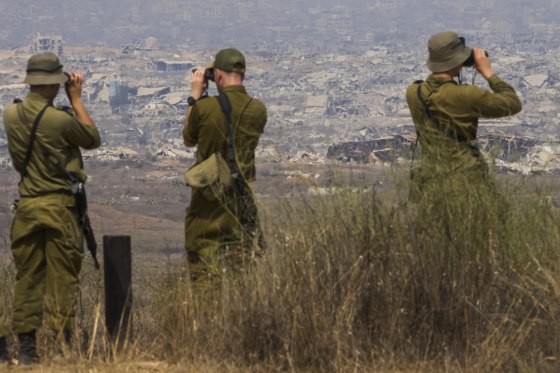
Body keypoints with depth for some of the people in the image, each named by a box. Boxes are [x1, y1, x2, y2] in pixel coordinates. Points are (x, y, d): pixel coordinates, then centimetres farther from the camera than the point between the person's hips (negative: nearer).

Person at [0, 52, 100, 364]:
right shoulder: (59, 119, -17)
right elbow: (93, 138, 0)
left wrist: (69, 102, 13)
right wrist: (76, 99, 4)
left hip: (26, 206, 5)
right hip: (60, 205, -5)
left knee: (27, 277, 10)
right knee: (63, 279, 1)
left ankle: (27, 347, 10)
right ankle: (63, 346, 0)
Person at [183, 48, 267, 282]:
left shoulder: (205, 107, -15)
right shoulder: (258, 110, -4)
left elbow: (189, 139, 4)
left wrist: (195, 96, 9)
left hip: (208, 196, -3)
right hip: (243, 198, 3)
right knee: (248, 262, 11)